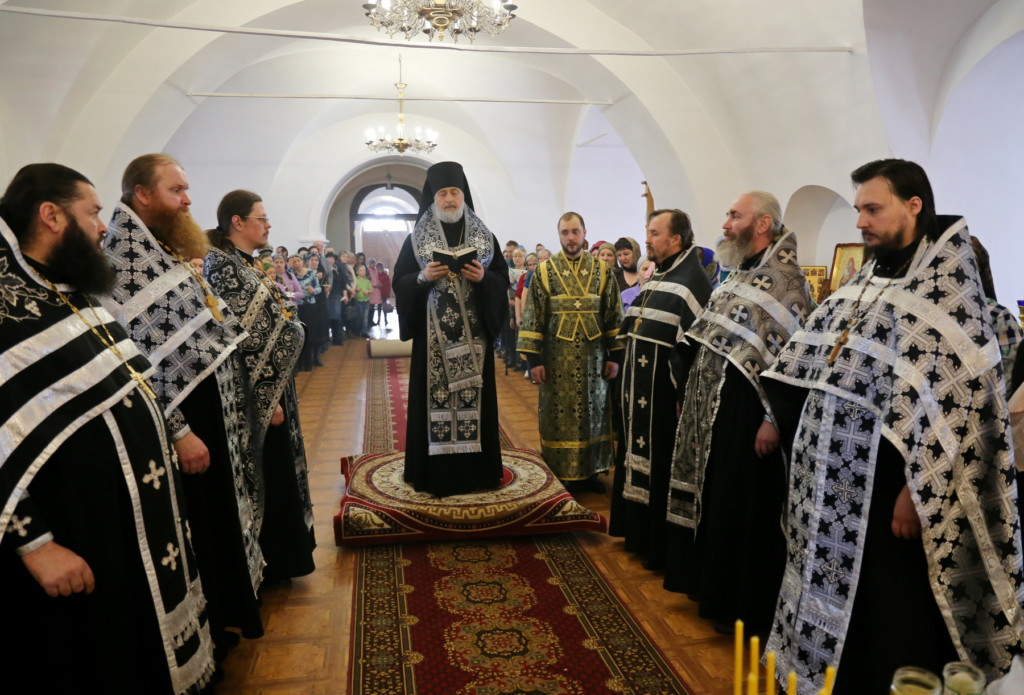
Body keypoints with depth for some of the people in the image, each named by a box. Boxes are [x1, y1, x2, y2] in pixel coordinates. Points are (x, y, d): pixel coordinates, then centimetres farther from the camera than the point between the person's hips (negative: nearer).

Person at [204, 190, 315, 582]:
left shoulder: (244, 264, 13)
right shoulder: (223, 265, -17)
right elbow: (241, 338, -22)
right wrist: (266, 398, -21)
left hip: (271, 386, 10)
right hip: (258, 393, -10)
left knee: (274, 469, 17)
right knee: (264, 473, 2)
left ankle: (275, 557, 32)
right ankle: (266, 564, 18)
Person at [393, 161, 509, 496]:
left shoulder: (485, 236, 7)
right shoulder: (416, 238, 4)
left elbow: (503, 279, 6)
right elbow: (398, 282, 3)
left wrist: (484, 277, -14)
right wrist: (423, 277, -15)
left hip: (474, 333, 1)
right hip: (433, 335, -1)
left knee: (474, 396, 5)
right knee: (435, 397, 0)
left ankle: (476, 469, 17)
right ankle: (435, 473, 10)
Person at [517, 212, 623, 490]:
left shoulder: (602, 269, 4)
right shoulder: (544, 271, -1)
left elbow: (614, 314, 5)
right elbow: (532, 316, -3)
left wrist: (614, 355, 1)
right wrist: (533, 358, -9)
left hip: (593, 356, 2)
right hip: (557, 358, -2)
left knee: (592, 412, 10)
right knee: (559, 415, 5)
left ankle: (589, 471, 25)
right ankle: (559, 475, 18)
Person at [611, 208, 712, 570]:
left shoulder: (690, 281, -15)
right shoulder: (655, 278, 13)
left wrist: (678, 387, -21)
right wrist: (627, 372, 14)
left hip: (663, 393, -9)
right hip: (639, 387, 9)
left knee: (660, 465, 1)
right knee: (638, 454, 17)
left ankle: (660, 545, 16)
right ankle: (638, 531, 33)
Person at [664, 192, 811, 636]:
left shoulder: (785, 280, -14)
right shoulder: (738, 275, 13)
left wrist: (773, 419, -21)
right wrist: (691, 395, 17)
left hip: (744, 412, -9)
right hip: (710, 406, 9)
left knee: (740, 508, 3)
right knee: (710, 501, 16)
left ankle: (744, 608, 19)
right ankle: (712, 588, 33)